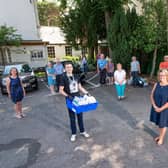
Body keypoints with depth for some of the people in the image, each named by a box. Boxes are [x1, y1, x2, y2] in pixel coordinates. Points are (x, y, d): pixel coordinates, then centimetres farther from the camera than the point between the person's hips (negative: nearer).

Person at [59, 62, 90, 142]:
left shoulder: (76, 77, 5)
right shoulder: (63, 78, -9)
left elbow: (80, 87, 12)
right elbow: (61, 90, -11)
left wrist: (86, 93, 0)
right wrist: (67, 96, -25)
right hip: (70, 100, -4)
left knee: (80, 116, 14)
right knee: (72, 117, 8)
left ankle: (82, 131, 31)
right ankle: (73, 134, 25)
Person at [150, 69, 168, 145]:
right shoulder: (156, 85, -5)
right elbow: (152, 96, -3)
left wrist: (161, 108, -17)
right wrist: (155, 106, -13)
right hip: (156, 108, 4)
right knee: (159, 123, 20)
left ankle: (161, 138, 35)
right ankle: (160, 135, 43)